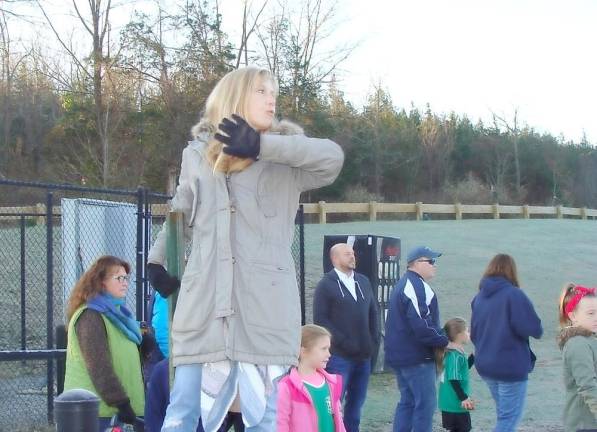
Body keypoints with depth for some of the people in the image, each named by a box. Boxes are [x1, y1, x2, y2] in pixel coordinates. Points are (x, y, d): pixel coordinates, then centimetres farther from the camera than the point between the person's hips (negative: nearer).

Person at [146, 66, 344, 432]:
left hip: (265, 307, -1)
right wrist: (157, 260, 17)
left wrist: (261, 145, -18)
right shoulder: (197, 156, 14)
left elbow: (332, 157, -15)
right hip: (205, 306, 2)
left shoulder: (284, 160, 6)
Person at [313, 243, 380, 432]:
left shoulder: (363, 281, 14)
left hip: (363, 355, 6)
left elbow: (373, 312, 19)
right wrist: (343, 342, -15)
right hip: (339, 357, -6)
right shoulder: (326, 285, -3)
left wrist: (374, 339, 5)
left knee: (356, 402, 11)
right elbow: (320, 319, -10)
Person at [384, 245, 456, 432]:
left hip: (400, 354, 10)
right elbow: (422, 326, -26)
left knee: (407, 402, 15)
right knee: (426, 403, -6)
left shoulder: (403, 285, 17)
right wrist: (445, 342, -14)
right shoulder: (417, 287, -17)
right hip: (417, 357, -10)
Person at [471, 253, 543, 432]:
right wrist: (537, 330, 0)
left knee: (504, 414, 19)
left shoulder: (479, 297, 6)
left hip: (485, 366, 7)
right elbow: (534, 329, -21)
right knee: (510, 417, 0)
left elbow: (474, 334, 15)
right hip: (511, 366, -7)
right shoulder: (514, 295, -16)